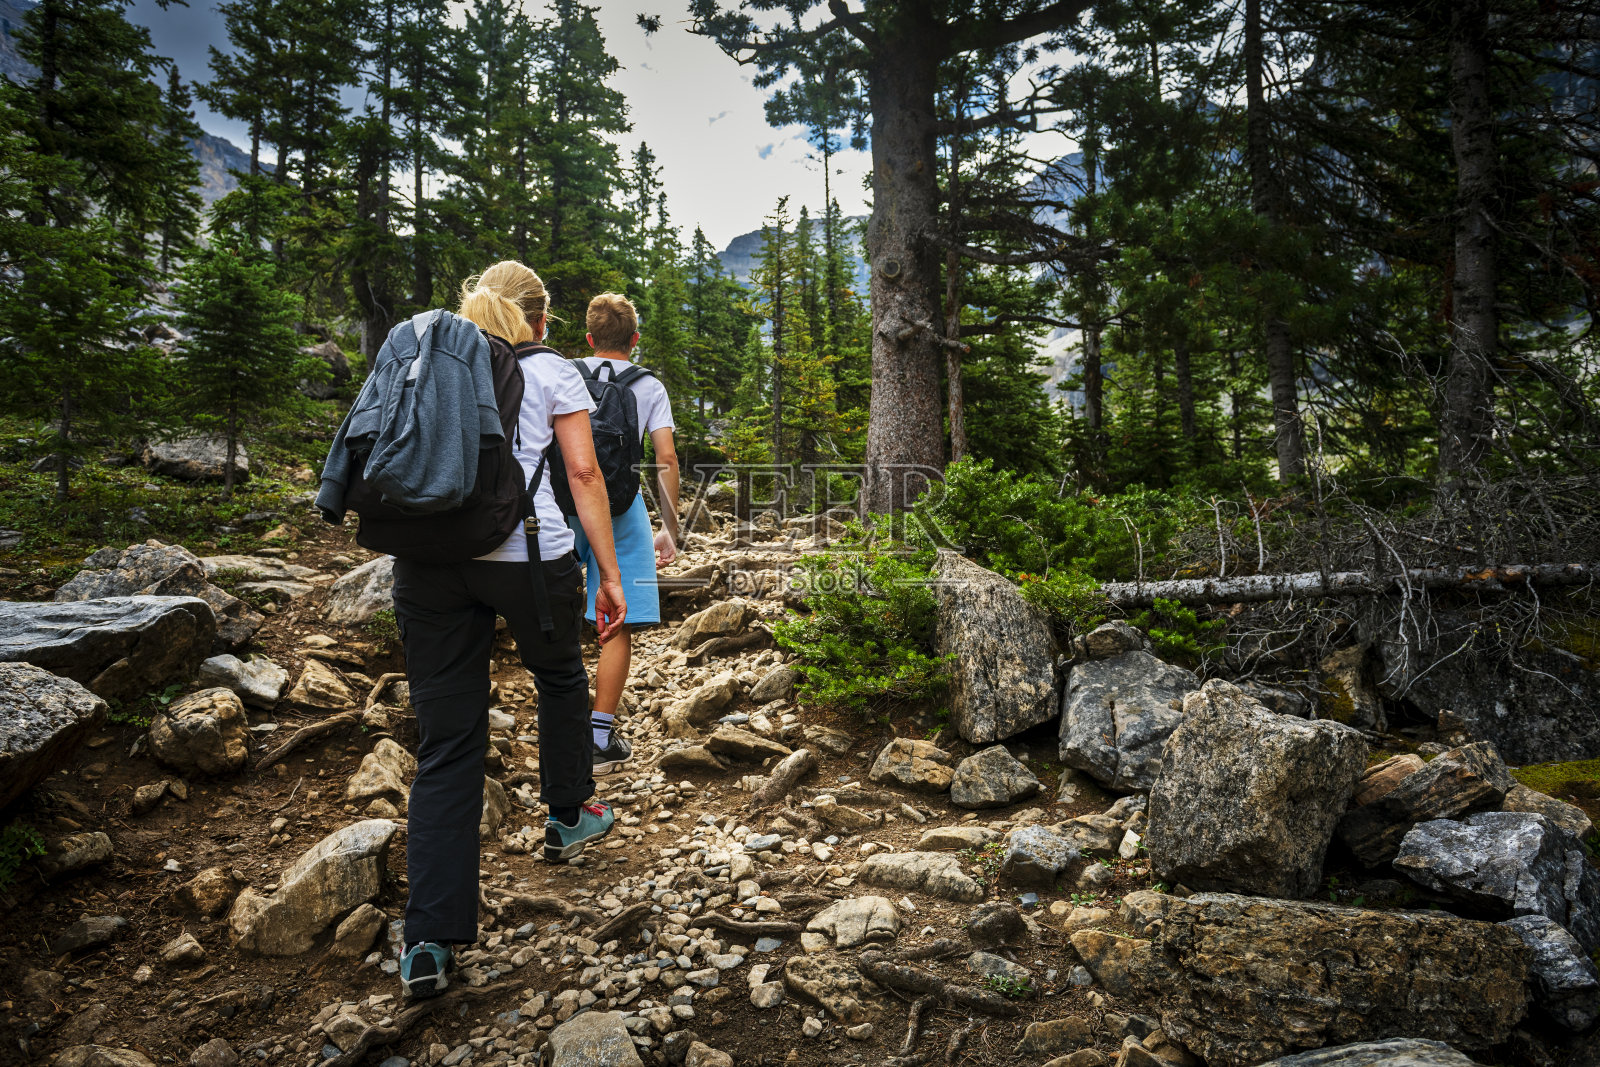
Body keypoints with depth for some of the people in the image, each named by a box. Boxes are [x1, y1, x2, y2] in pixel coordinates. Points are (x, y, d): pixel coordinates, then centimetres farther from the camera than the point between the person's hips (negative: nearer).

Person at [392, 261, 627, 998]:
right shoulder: (552, 372, 10)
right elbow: (583, 473, 1)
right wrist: (609, 573, 2)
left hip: (427, 558, 3)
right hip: (527, 553, -3)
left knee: (446, 746, 5)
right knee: (559, 676, 27)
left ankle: (429, 942, 3)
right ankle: (568, 818, 43)